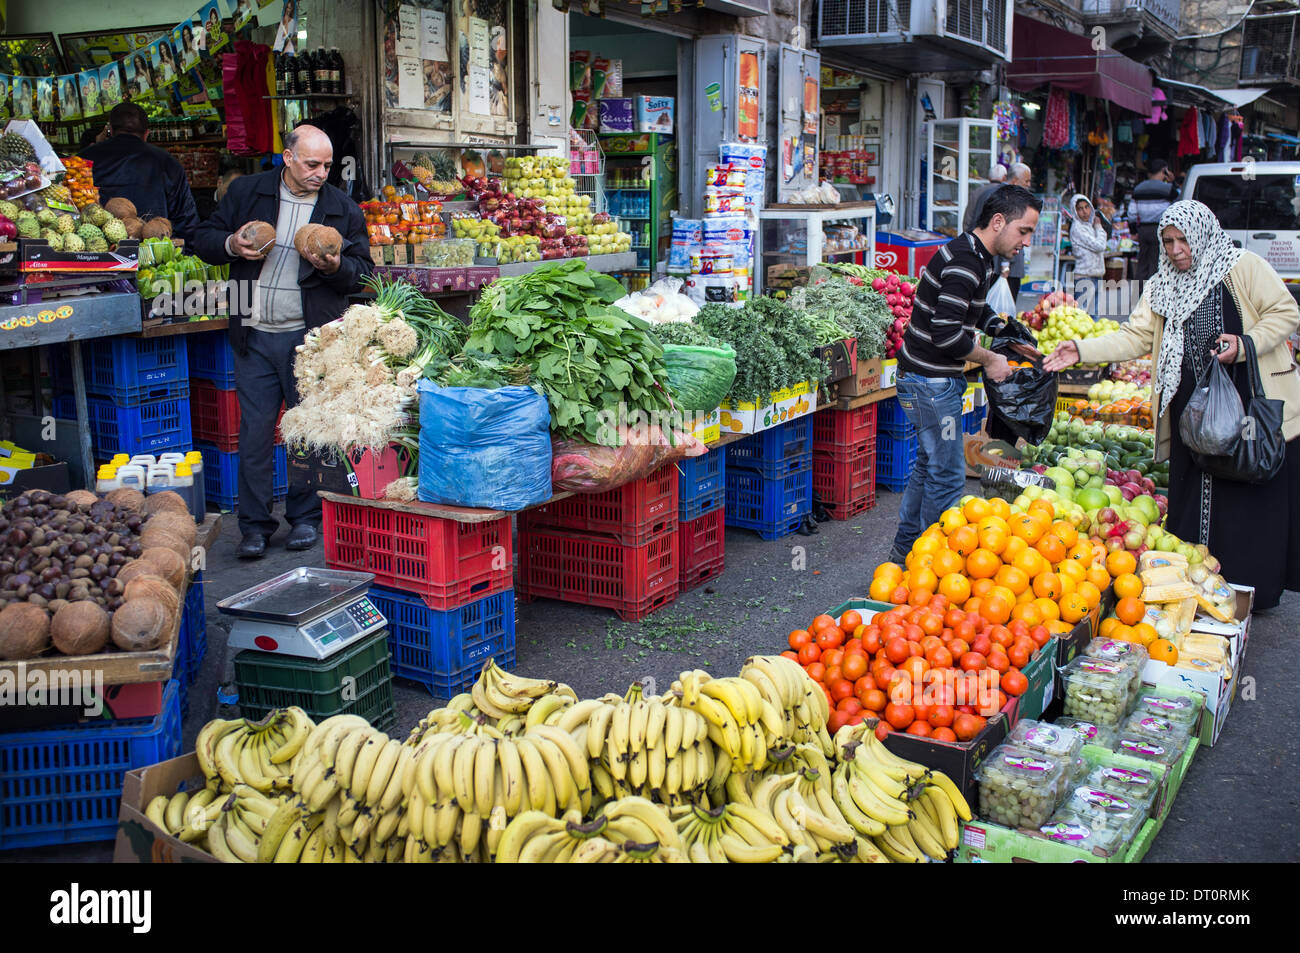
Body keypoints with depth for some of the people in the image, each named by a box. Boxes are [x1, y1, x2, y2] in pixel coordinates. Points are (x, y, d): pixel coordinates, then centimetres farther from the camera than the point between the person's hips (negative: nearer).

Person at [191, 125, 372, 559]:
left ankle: (305, 517, 20)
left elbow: (362, 273, 5)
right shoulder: (246, 192, 6)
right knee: (254, 431, 2)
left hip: (310, 337, -1)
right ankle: (255, 525, 11)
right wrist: (231, 245, -10)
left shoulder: (344, 210, 4)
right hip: (254, 336, 1)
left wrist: (335, 267, -16)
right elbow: (204, 239, 11)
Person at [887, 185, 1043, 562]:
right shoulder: (964, 262, -22)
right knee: (947, 475, -2)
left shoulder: (978, 257, 11)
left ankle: (906, 547, 32)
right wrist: (989, 359, -15)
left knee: (929, 466, 20)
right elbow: (945, 333, -28)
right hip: (931, 382, -11)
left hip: (936, 379, 11)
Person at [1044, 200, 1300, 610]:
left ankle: (1256, 590, 13)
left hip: (1255, 407, -4)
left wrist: (1247, 343, -18)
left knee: (1255, 496, 1)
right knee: (1193, 500, 6)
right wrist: (1081, 350, -7)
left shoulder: (1244, 268, -3)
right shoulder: (1161, 287, 11)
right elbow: (1136, 337, 6)